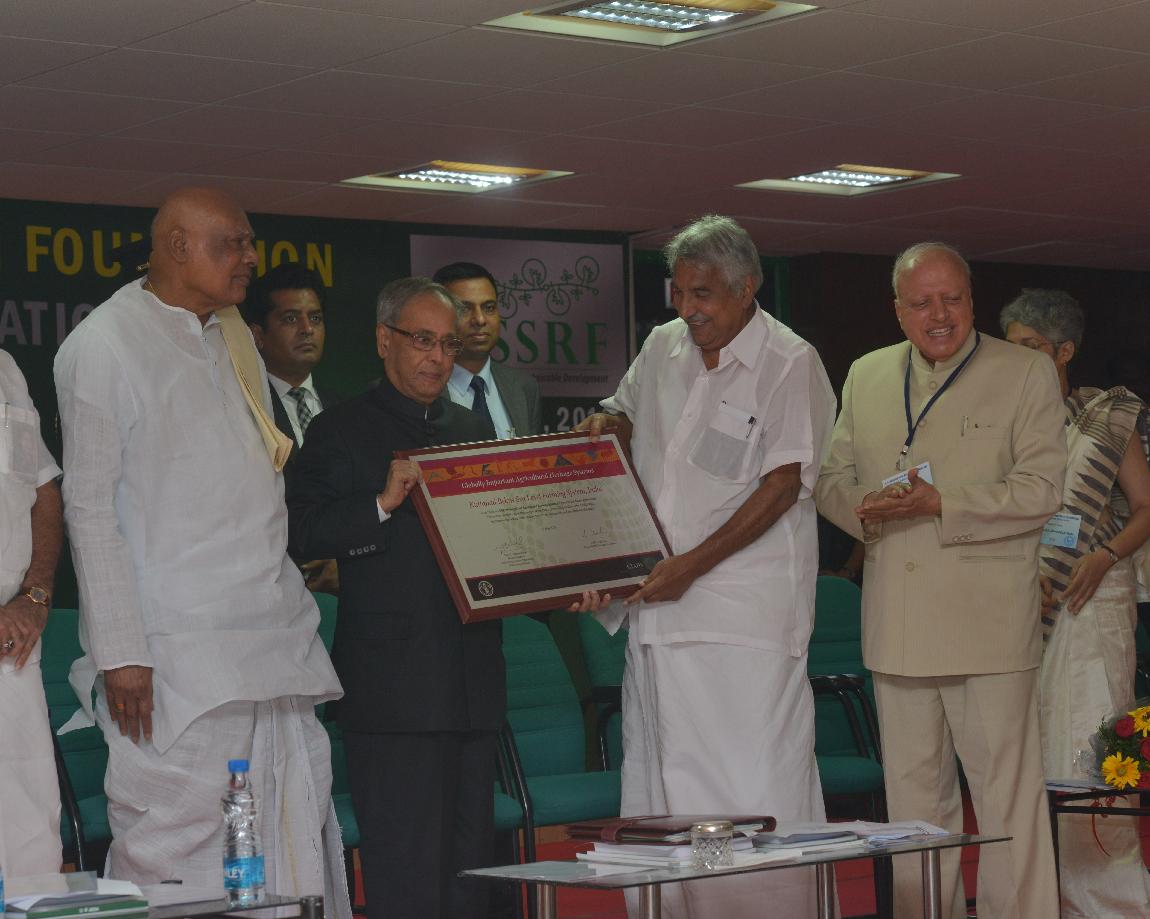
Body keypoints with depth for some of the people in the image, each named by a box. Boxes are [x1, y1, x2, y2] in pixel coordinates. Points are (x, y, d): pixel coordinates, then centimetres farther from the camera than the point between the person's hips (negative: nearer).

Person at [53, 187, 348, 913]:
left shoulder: (233, 337, 18)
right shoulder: (104, 346, -6)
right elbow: (89, 505, -9)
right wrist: (120, 653, -14)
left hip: (277, 636, 8)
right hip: (176, 655, -7)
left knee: (298, 838, 5)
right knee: (172, 847, -8)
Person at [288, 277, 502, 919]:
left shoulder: (476, 431, 19)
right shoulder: (342, 432, 1)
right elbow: (303, 535, -9)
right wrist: (382, 504, -21)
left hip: (474, 689, 6)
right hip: (394, 691, -6)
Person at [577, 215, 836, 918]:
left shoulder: (790, 363, -6)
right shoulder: (662, 348, 13)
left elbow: (782, 486, -12)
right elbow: (626, 413, 32)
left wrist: (692, 564, -16)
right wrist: (607, 425, 7)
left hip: (748, 609, -6)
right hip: (658, 602, 6)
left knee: (755, 788, -9)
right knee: (658, 778, 4)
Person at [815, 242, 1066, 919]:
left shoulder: (1027, 375, 1)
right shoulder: (867, 376, 15)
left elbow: (1040, 490, -8)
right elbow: (832, 478, 16)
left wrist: (941, 503, -18)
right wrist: (864, 507, -7)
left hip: (989, 625, -4)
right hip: (898, 627, 5)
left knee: (1007, 793, -4)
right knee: (914, 791, 11)